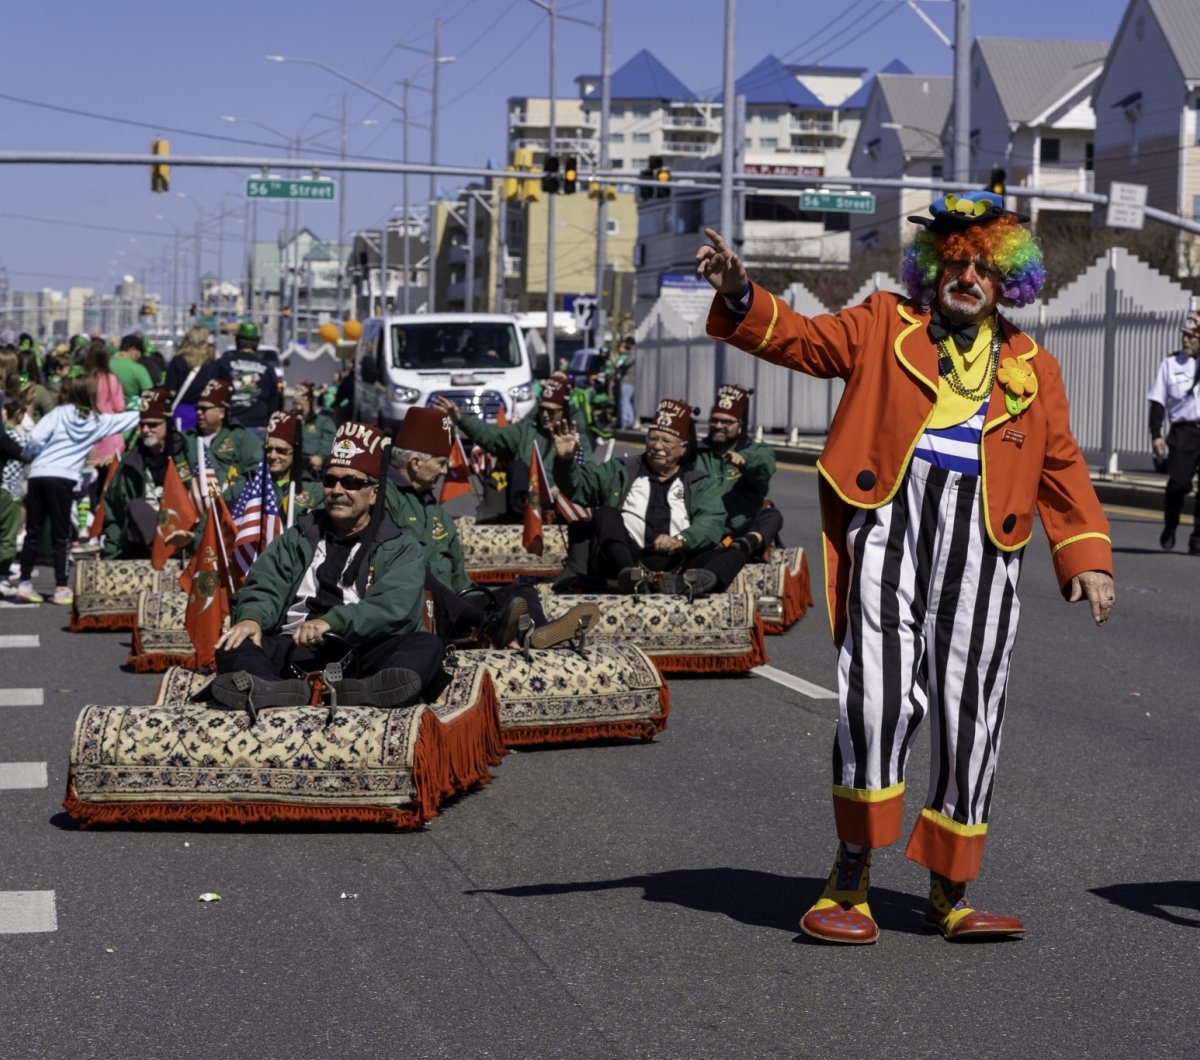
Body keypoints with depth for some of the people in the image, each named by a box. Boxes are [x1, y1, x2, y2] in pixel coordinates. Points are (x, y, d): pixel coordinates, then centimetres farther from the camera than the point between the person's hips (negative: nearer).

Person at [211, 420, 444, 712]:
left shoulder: (401, 548, 10)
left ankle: (354, 691, -61)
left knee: (426, 646, -29)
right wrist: (252, 618, -17)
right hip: (294, 651, 2)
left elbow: (394, 608, -8)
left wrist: (332, 621, -25)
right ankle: (277, 690, -58)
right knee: (234, 645, -23)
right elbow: (264, 588, 9)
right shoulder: (298, 538, 21)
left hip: (363, 654, -2)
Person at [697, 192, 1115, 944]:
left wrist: (1088, 557, 9)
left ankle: (951, 894, 12)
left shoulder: (1033, 369, 20)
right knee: (879, 691, -14)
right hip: (890, 516, -2)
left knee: (970, 713, 1)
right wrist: (741, 297, -12)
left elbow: (1062, 467, 19)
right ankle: (851, 880, -3)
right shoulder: (885, 327, 16)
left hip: (979, 538, 2)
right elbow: (801, 339, 7)